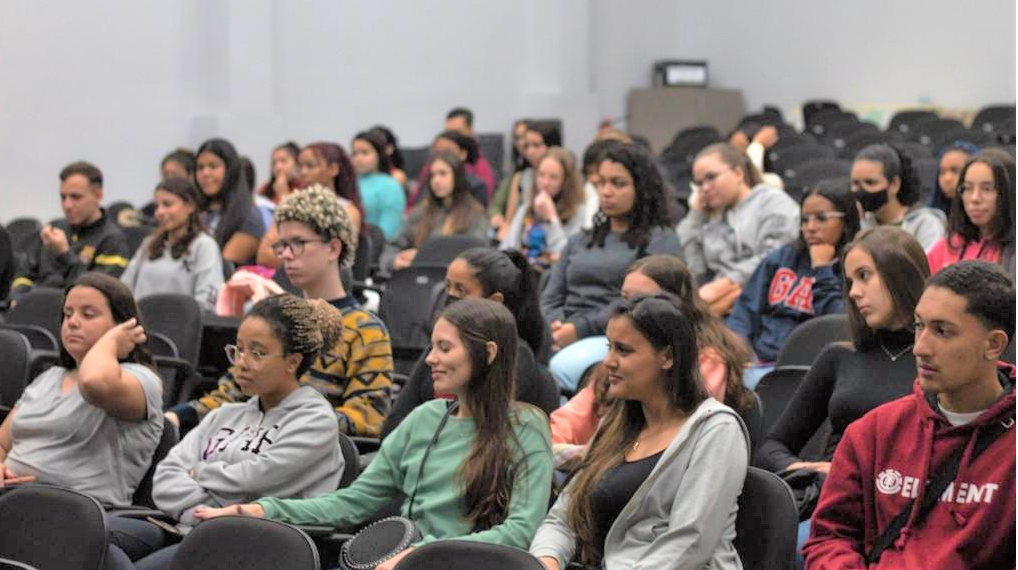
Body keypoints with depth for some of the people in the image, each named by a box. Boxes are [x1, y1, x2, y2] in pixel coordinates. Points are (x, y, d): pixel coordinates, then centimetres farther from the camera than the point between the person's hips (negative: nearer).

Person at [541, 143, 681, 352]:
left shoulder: (661, 240, 9)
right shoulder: (579, 241, 28)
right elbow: (551, 298, 18)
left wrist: (580, 329, -14)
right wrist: (557, 330, -5)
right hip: (566, 342, 5)